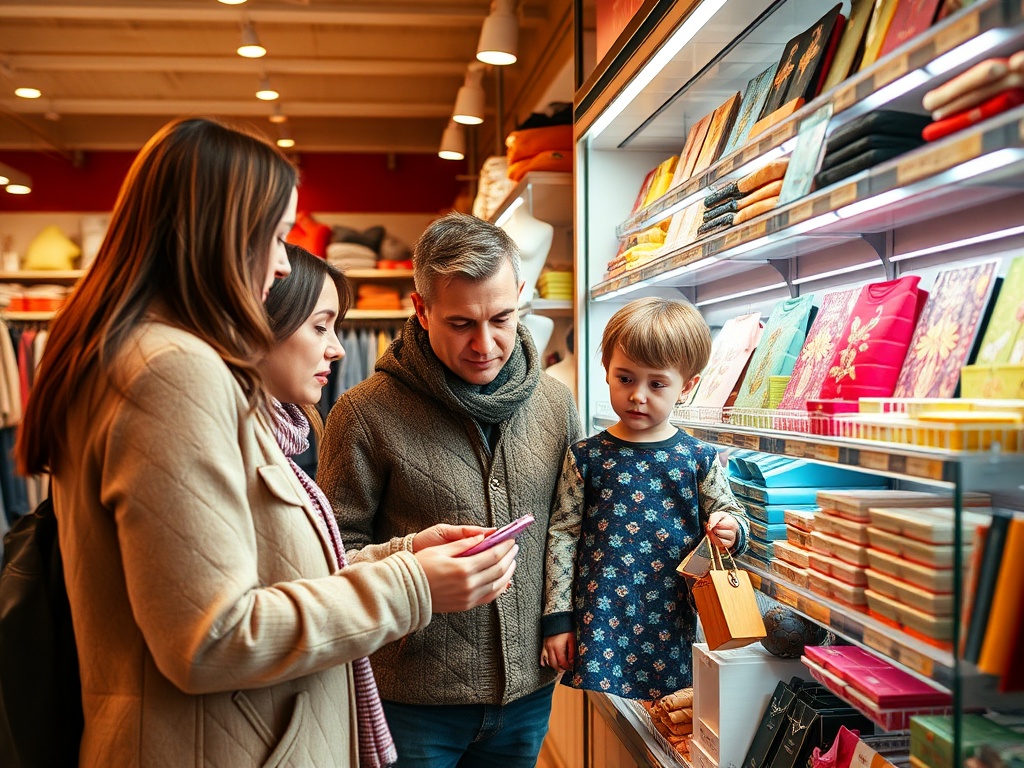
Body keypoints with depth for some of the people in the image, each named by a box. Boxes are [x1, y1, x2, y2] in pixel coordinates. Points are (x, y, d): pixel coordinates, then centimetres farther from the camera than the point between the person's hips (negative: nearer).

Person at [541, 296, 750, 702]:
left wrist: (730, 530, -13)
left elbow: (730, 513, 12)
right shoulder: (586, 458, 0)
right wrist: (557, 618, 2)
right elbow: (563, 535, 4)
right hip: (601, 623, 0)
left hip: (671, 626, 1)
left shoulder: (699, 459, 0)